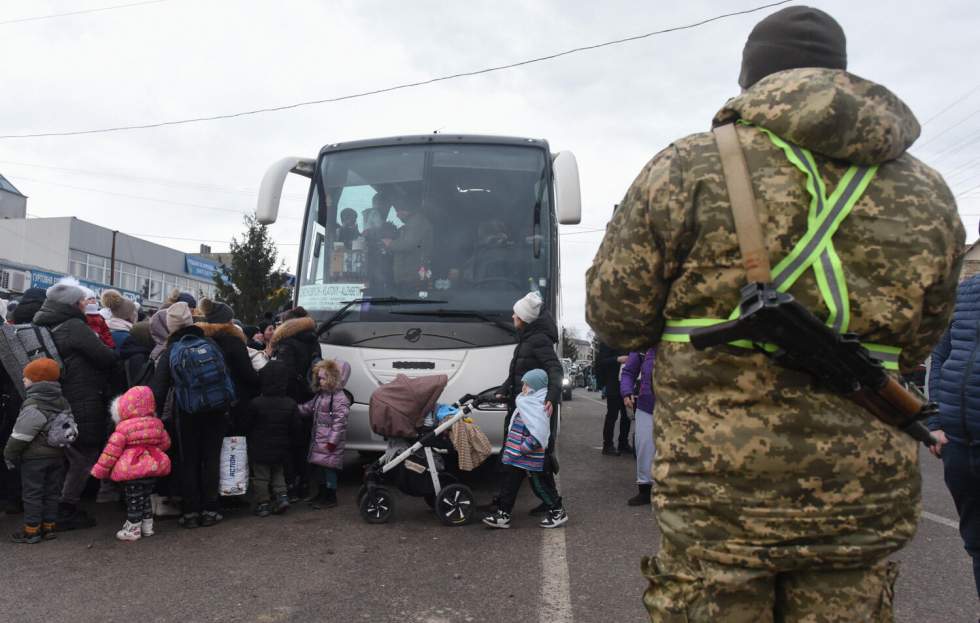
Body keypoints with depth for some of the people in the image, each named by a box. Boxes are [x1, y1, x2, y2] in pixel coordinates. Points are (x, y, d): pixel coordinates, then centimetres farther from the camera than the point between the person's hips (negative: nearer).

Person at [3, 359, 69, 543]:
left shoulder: (33, 405, -18)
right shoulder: (62, 402, 7)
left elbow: (21, 435, -17)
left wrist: (10, 455, -6)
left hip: (34, 457, -7)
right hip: (57, 455, 7)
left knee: (32, 493, 3)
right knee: (52, 492, 13)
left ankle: (31, 530, 8)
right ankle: (49, 526, 21)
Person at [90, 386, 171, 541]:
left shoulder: (123, 427, -13)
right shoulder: (156, 423, 3)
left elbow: (111, 451, -10)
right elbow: (165, 443, 13)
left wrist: (99, 470, 0)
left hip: (132, 471, -6)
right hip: (153, 467, 6)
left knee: (133, 500, 5)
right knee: (145, 497, 19)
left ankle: (133, 530, 13)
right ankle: (147, 527, 26)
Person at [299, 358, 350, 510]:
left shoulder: (340, 398, -17)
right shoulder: (320, 395, 13)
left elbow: (340, 421, -20)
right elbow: (308, 408, 21)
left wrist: (333, 440, -22)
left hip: (329, 442, -9)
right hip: (317, 440, 9)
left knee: (329, 468, -3)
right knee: (318, 466, 16)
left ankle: (331, 498, 8)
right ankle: (322, 494, 30)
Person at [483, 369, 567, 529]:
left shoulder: (538, 407, -22)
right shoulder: (526, 402, 10)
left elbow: (538, 436, -30)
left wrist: (523, 449, -25)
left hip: (532, 459, -10)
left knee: (540, 485, 4)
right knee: (510, 483, 11)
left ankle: (558, 512, 20)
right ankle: (503, 514, 19)